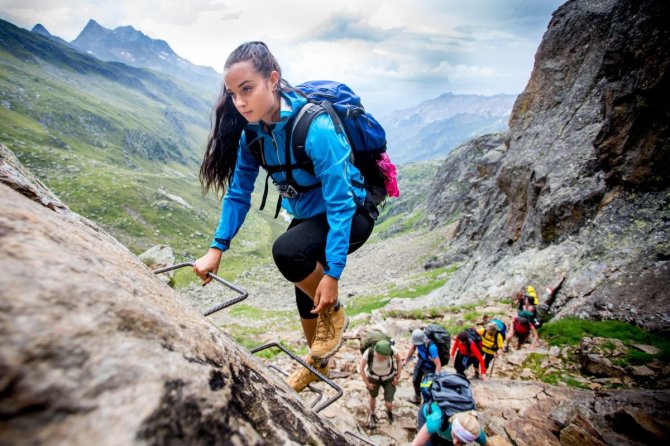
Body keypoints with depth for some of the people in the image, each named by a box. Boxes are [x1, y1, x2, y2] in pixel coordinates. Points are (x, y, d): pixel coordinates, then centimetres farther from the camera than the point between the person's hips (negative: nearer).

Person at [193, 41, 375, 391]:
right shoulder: (252, 131, -10)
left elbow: (341, 204, -30)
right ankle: (318, 361, 45)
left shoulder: (316, 127, -32)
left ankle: (334, 314, -3)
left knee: (286, 251, -33)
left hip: (350, 215, -7)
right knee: (305, 289, 17)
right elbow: (239, 192, -4)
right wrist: (217, 248, -12)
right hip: (307, 214, 7)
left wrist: (333, 273, -29)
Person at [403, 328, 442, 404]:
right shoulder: (417, 339, -24)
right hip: (421, 362, 6)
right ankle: (417, 398, 47)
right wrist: (406, 359, 7)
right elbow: (413, 348, -1)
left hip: (430, 367, -6)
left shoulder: (431, 347, -41)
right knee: (415, 381, 20)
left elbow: (438, 364, -38)